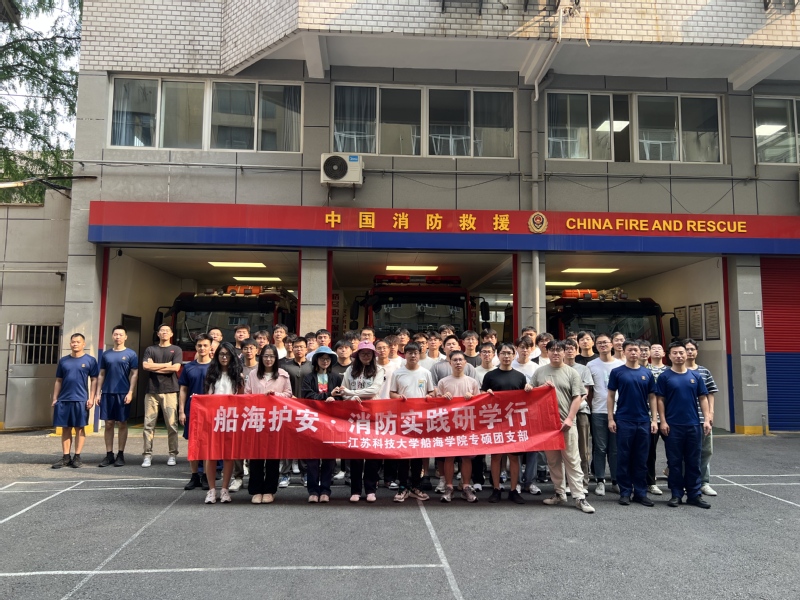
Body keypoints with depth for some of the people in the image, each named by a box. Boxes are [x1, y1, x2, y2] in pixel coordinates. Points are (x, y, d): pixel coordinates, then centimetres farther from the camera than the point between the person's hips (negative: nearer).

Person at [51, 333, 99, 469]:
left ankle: (77, 457, 8)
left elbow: (94, 380, -1)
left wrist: (91, 398, -8)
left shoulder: (90, 360, 1)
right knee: (65, 428, 7)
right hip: (63, 400, 3)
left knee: (80, 428, 3)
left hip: (81, 400, -3)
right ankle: (65, 457, 13)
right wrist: (55, 399, 8)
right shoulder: (63, 361, 11)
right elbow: (58, 381, 14)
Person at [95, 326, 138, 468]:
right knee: (108, 424, 5)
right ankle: (109, 455, 13)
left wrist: (130, 392, -11)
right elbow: (101, 375, 13)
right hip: (107, 393, 3)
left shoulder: (131, 354, 1)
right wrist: (98, 393, 6)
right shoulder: (106, 354, 10)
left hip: (123, 393, -3)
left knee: (122, 424, 3)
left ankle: (120, 455, 10)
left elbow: (134, 374, -2)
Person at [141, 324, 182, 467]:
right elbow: (145, 366, -4)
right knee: (148, 424, 0)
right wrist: (166, 364, -5)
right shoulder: (150, 349, 13)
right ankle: (148, 455, 7)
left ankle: (173, 454, 7)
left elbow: (175, 368, -7)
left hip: (170, 391, -1)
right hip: (152, 391, 2)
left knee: (172, 424, -1)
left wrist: (154, 367, -3)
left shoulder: (176, 350, 9)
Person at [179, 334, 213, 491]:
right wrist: (181, 411, 0)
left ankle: (206, 476, 13)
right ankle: (194, 476, 17)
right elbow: (183, 390, 7)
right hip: (191, 410, 2)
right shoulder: (188, 367, 6)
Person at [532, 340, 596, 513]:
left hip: (566, 423, -3)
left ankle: (579, 497, 3)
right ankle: (559, 493, 22)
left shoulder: (571, 373, 1)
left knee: (572, 460, -1)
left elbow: (577, 397, -4)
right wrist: (542, 388, -8)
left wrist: (569, 418, -13)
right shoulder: (539, 372, 9)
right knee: (553, 460, 11)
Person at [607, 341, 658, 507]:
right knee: (624, 458, 3)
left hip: (644, 421, 2)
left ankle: (641, 492, 17)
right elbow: (611, 396, 0)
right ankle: (625, 492, 12)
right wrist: (611, 419, -6)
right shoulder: (617, 372, 0)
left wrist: (654, 420, 2)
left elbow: (652, 398, 9)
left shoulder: (647, 373, 8)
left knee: (641, 459, 8)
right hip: (624, 421, -2)